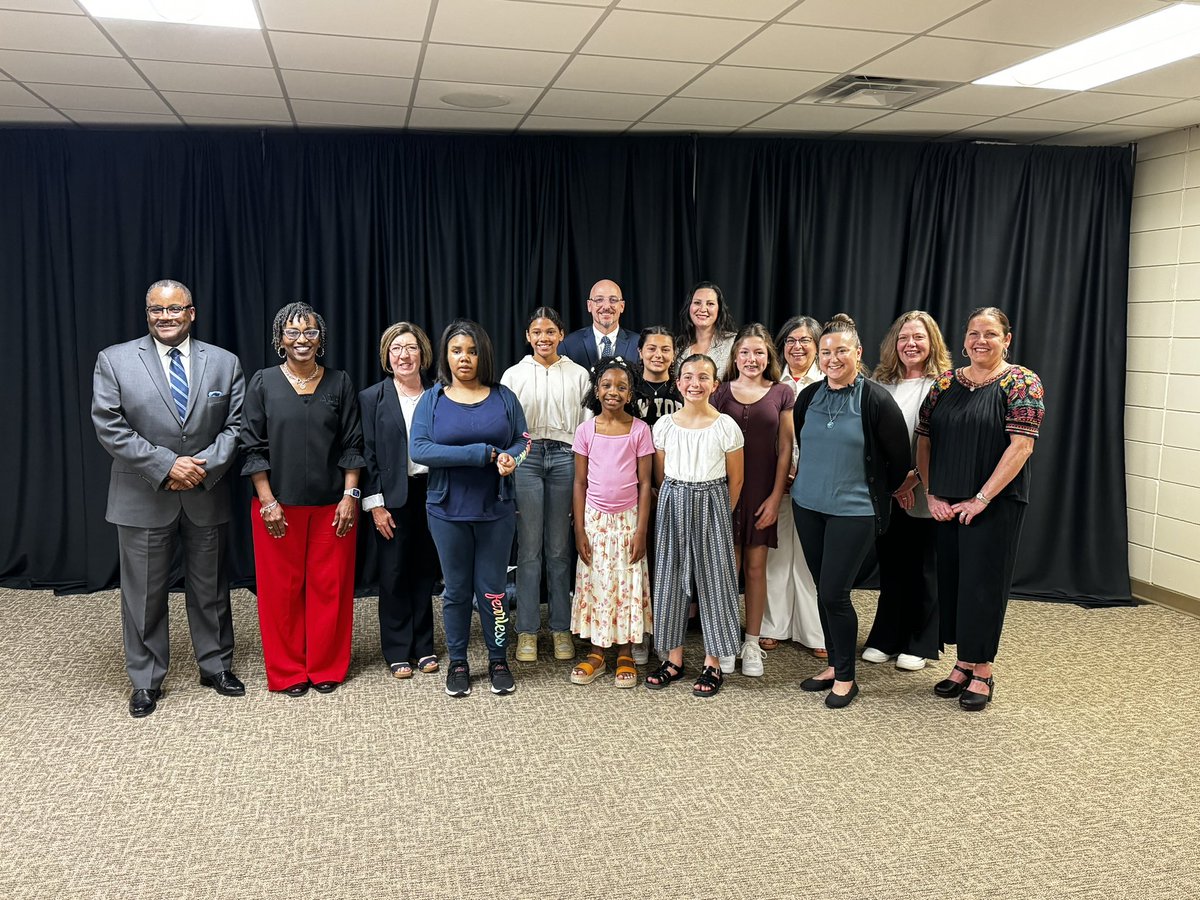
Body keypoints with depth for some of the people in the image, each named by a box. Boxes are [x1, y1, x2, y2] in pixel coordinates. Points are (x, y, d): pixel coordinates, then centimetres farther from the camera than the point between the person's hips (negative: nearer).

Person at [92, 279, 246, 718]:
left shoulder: (224, 363, 4)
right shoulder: (115, 360, -2)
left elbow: (236, 424, 2)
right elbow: (109, 427, -9)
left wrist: (206, 466, -13)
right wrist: (166, 465, -16)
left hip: (207, 496, 2)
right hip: (143, 498, -1)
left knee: (210, 588, 13)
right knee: (143, 594, 7)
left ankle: (217, 666, 30)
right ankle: (146, 681, 22)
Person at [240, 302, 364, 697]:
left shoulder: (340, 383, 4)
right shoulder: (263, 383, 1)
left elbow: (352, 444, 4)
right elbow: (252, 446, -1)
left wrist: (350, 495, -5)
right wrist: (267, 501, -8)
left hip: (331, 505, 1)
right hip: (278, 505, 0)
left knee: (329, 586, 5)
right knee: (281, 588, 6)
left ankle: (326, 668, 20)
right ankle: (287, 672, 20)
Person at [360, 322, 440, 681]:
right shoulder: (372, 398, 0)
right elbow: (367, 454, -2)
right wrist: (375, 504, -8)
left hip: (431, 492, 2)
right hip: (394, 497, -2)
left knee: (425, 570, 10)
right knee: (394, 573, 5)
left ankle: (424, 647, 22)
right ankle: (397, 652, 17)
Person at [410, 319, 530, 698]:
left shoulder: (503, 397, 2)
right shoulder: (432, 400, -1)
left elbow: (523, 440, 5)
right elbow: (418, 449, -14)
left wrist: (510, 457, -21)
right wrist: (483, 453, -20)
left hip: (495, 510, 0)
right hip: (448, 511, 0)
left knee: (492, 589, 8)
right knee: (456, 589, 10)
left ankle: (498, 661, 24)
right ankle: (457, 663, 25)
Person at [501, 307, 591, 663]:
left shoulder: (578, 375, 7)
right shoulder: (513, 375, 7)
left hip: (565, 458, 0)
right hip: (525, 458, 0)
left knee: (560, 549, 6)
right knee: (529, 548, 2)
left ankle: (561, 628, 17)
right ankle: (527, 630, 12)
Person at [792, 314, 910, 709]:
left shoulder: (875, 400, -11)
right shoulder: (808, 396, 3)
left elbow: (900, 458, -2)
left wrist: (877, 492, 7)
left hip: (854, 511, -5)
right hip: (808, 506, 5)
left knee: (834, 593, -6)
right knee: (824, 591, 12)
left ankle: (845, 677, 11)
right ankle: (834, 665, 27)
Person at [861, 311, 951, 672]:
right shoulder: (881, 384, 8)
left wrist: (912, 480, -16)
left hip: (922, 495, -4)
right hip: (884, 493, 4)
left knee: (922, 571, 7)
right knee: (889, 566, 11)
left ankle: (919, 645, 20)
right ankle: (885, 639, 24)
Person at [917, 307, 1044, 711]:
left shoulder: (1021, 383, -6)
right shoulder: (946, 383, 8)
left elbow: (1021, 445, -14)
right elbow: (924, 440, 8)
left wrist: (982, 499, -16)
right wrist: (932, 494, -2)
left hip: (995, 504, -5)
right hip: (947, 505, 5)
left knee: (983, 583, 0)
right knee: (951, 580, 9)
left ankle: (982, 671, 14)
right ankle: (964, 663, 24)